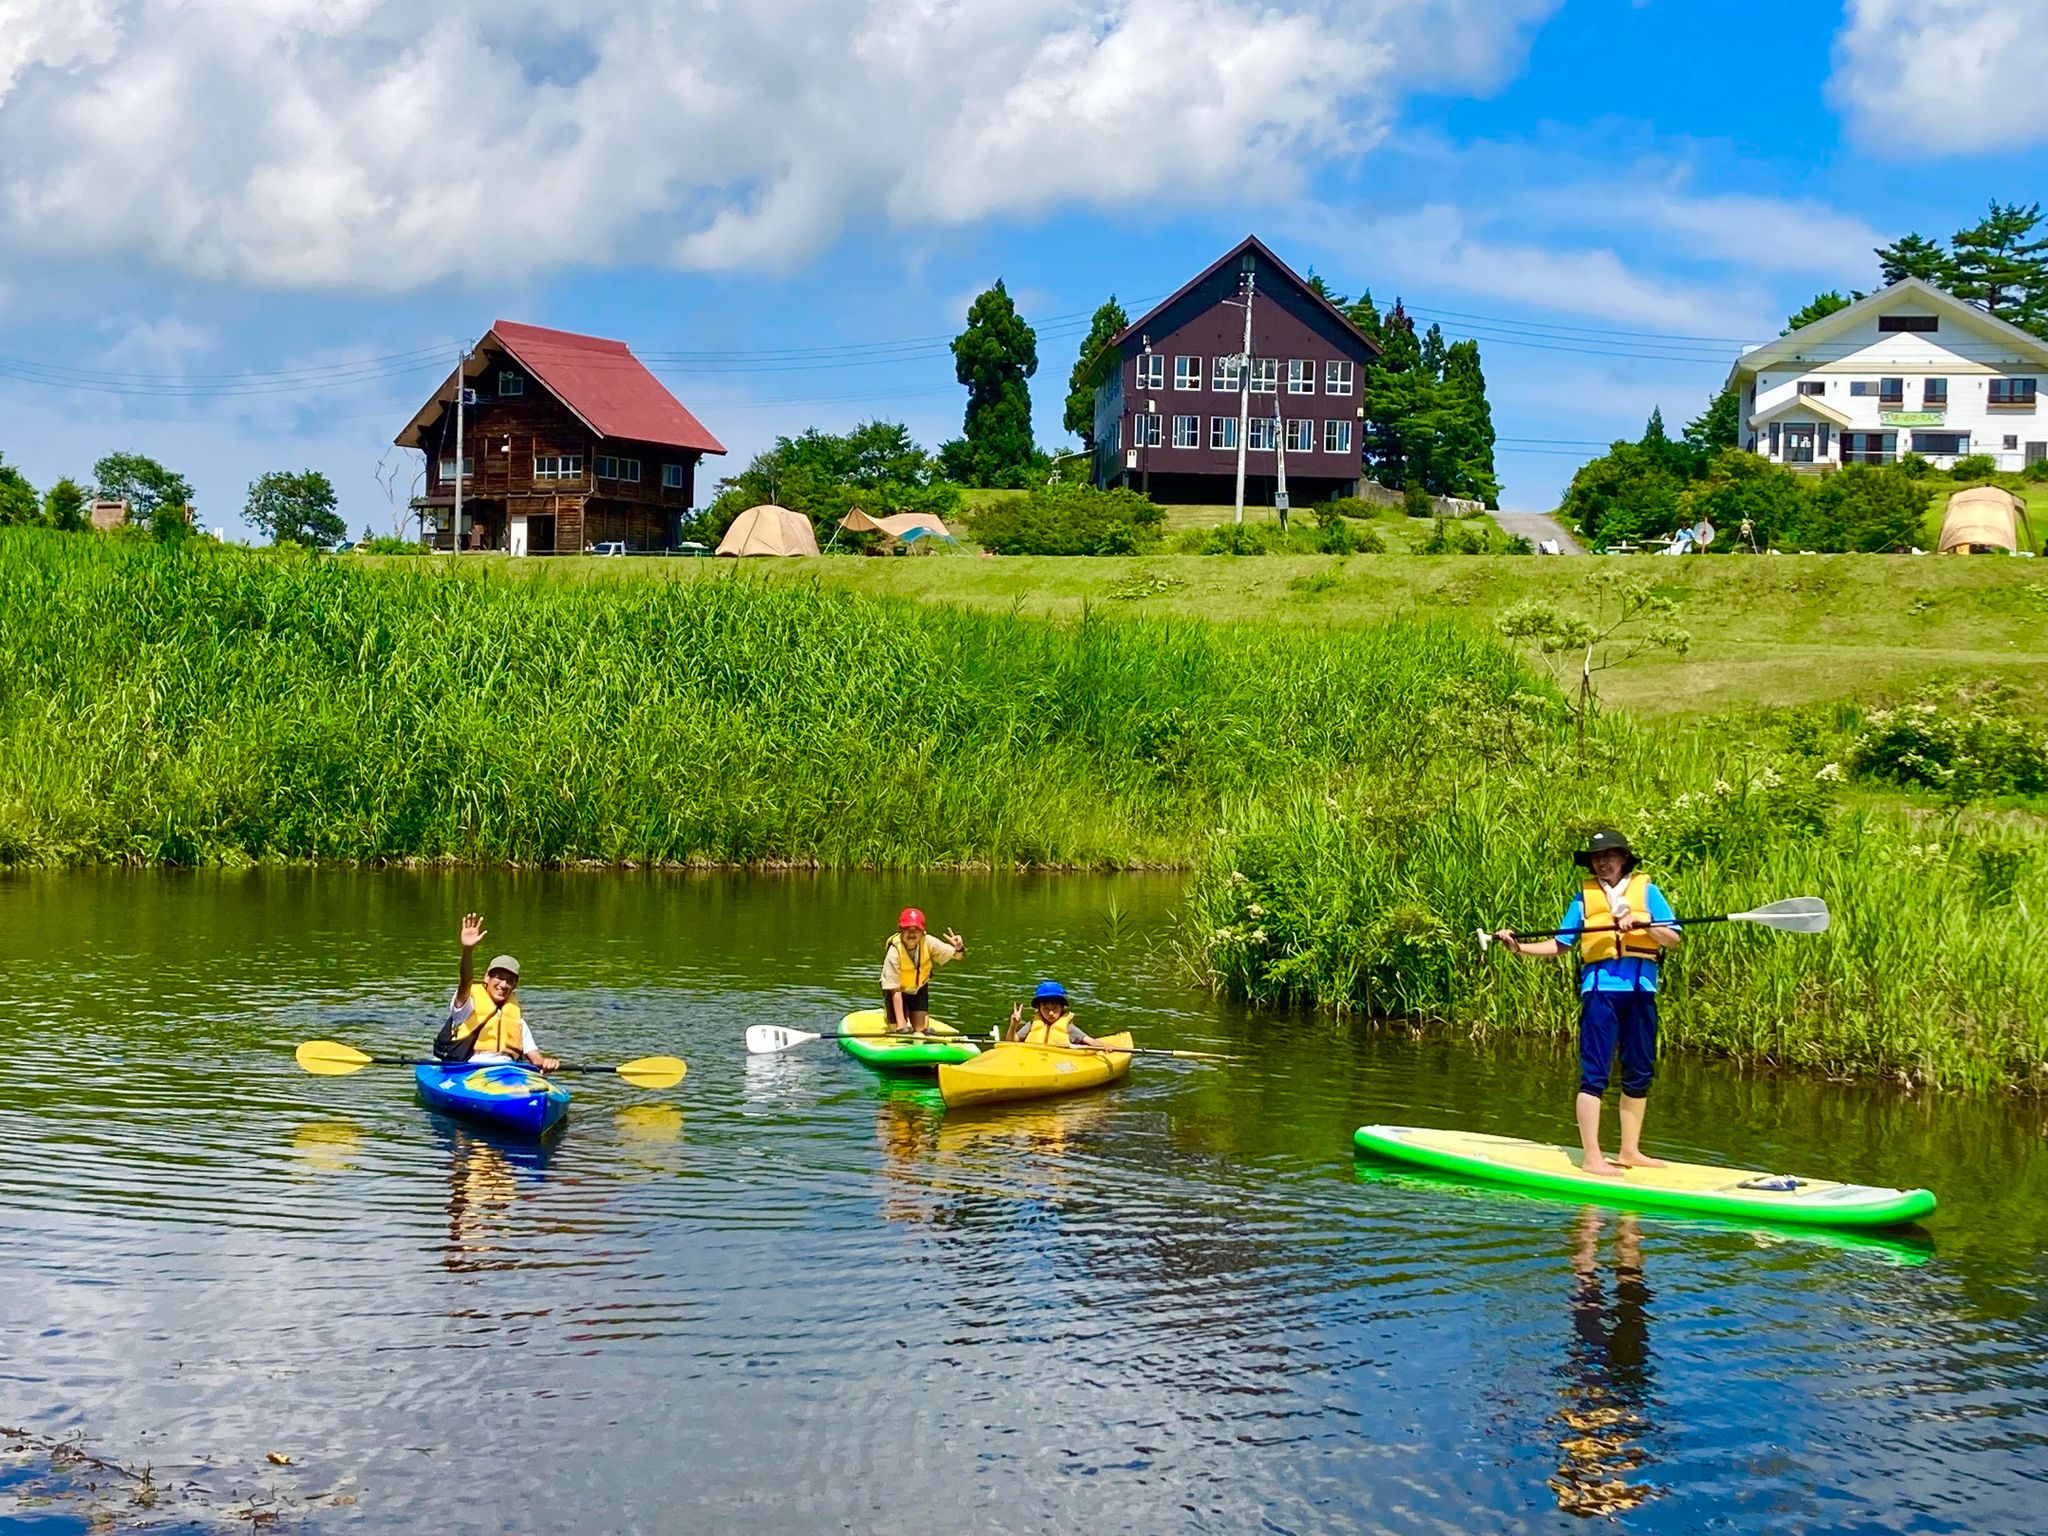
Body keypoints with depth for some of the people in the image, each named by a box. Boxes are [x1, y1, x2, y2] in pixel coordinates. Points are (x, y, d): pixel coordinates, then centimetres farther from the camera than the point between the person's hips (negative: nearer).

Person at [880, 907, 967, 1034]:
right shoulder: (893, 952, -34)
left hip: (919, 989, 3)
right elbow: (895, 990, -32)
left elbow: (955, 956, -16)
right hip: (898, 990, -3)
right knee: (897, 1031, -6)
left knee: (921, 1030, 2)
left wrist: (959, 949, -43)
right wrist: (900, 1024, -35)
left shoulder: (928, 943, -25)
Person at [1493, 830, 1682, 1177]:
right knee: (1594, 1074, -7)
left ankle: (1630, 1151, 22)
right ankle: (1592, 1157, -7)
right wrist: (1520, 946, -2)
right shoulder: (1585, 896, 10)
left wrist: (1642, 923, -15)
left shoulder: (1646, 890, 9)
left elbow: (1674, 938, 1)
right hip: (1600, 988, -2)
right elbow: (1559, 944, 10)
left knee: (1639, 1075, 10)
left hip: (1640, 990, 2)